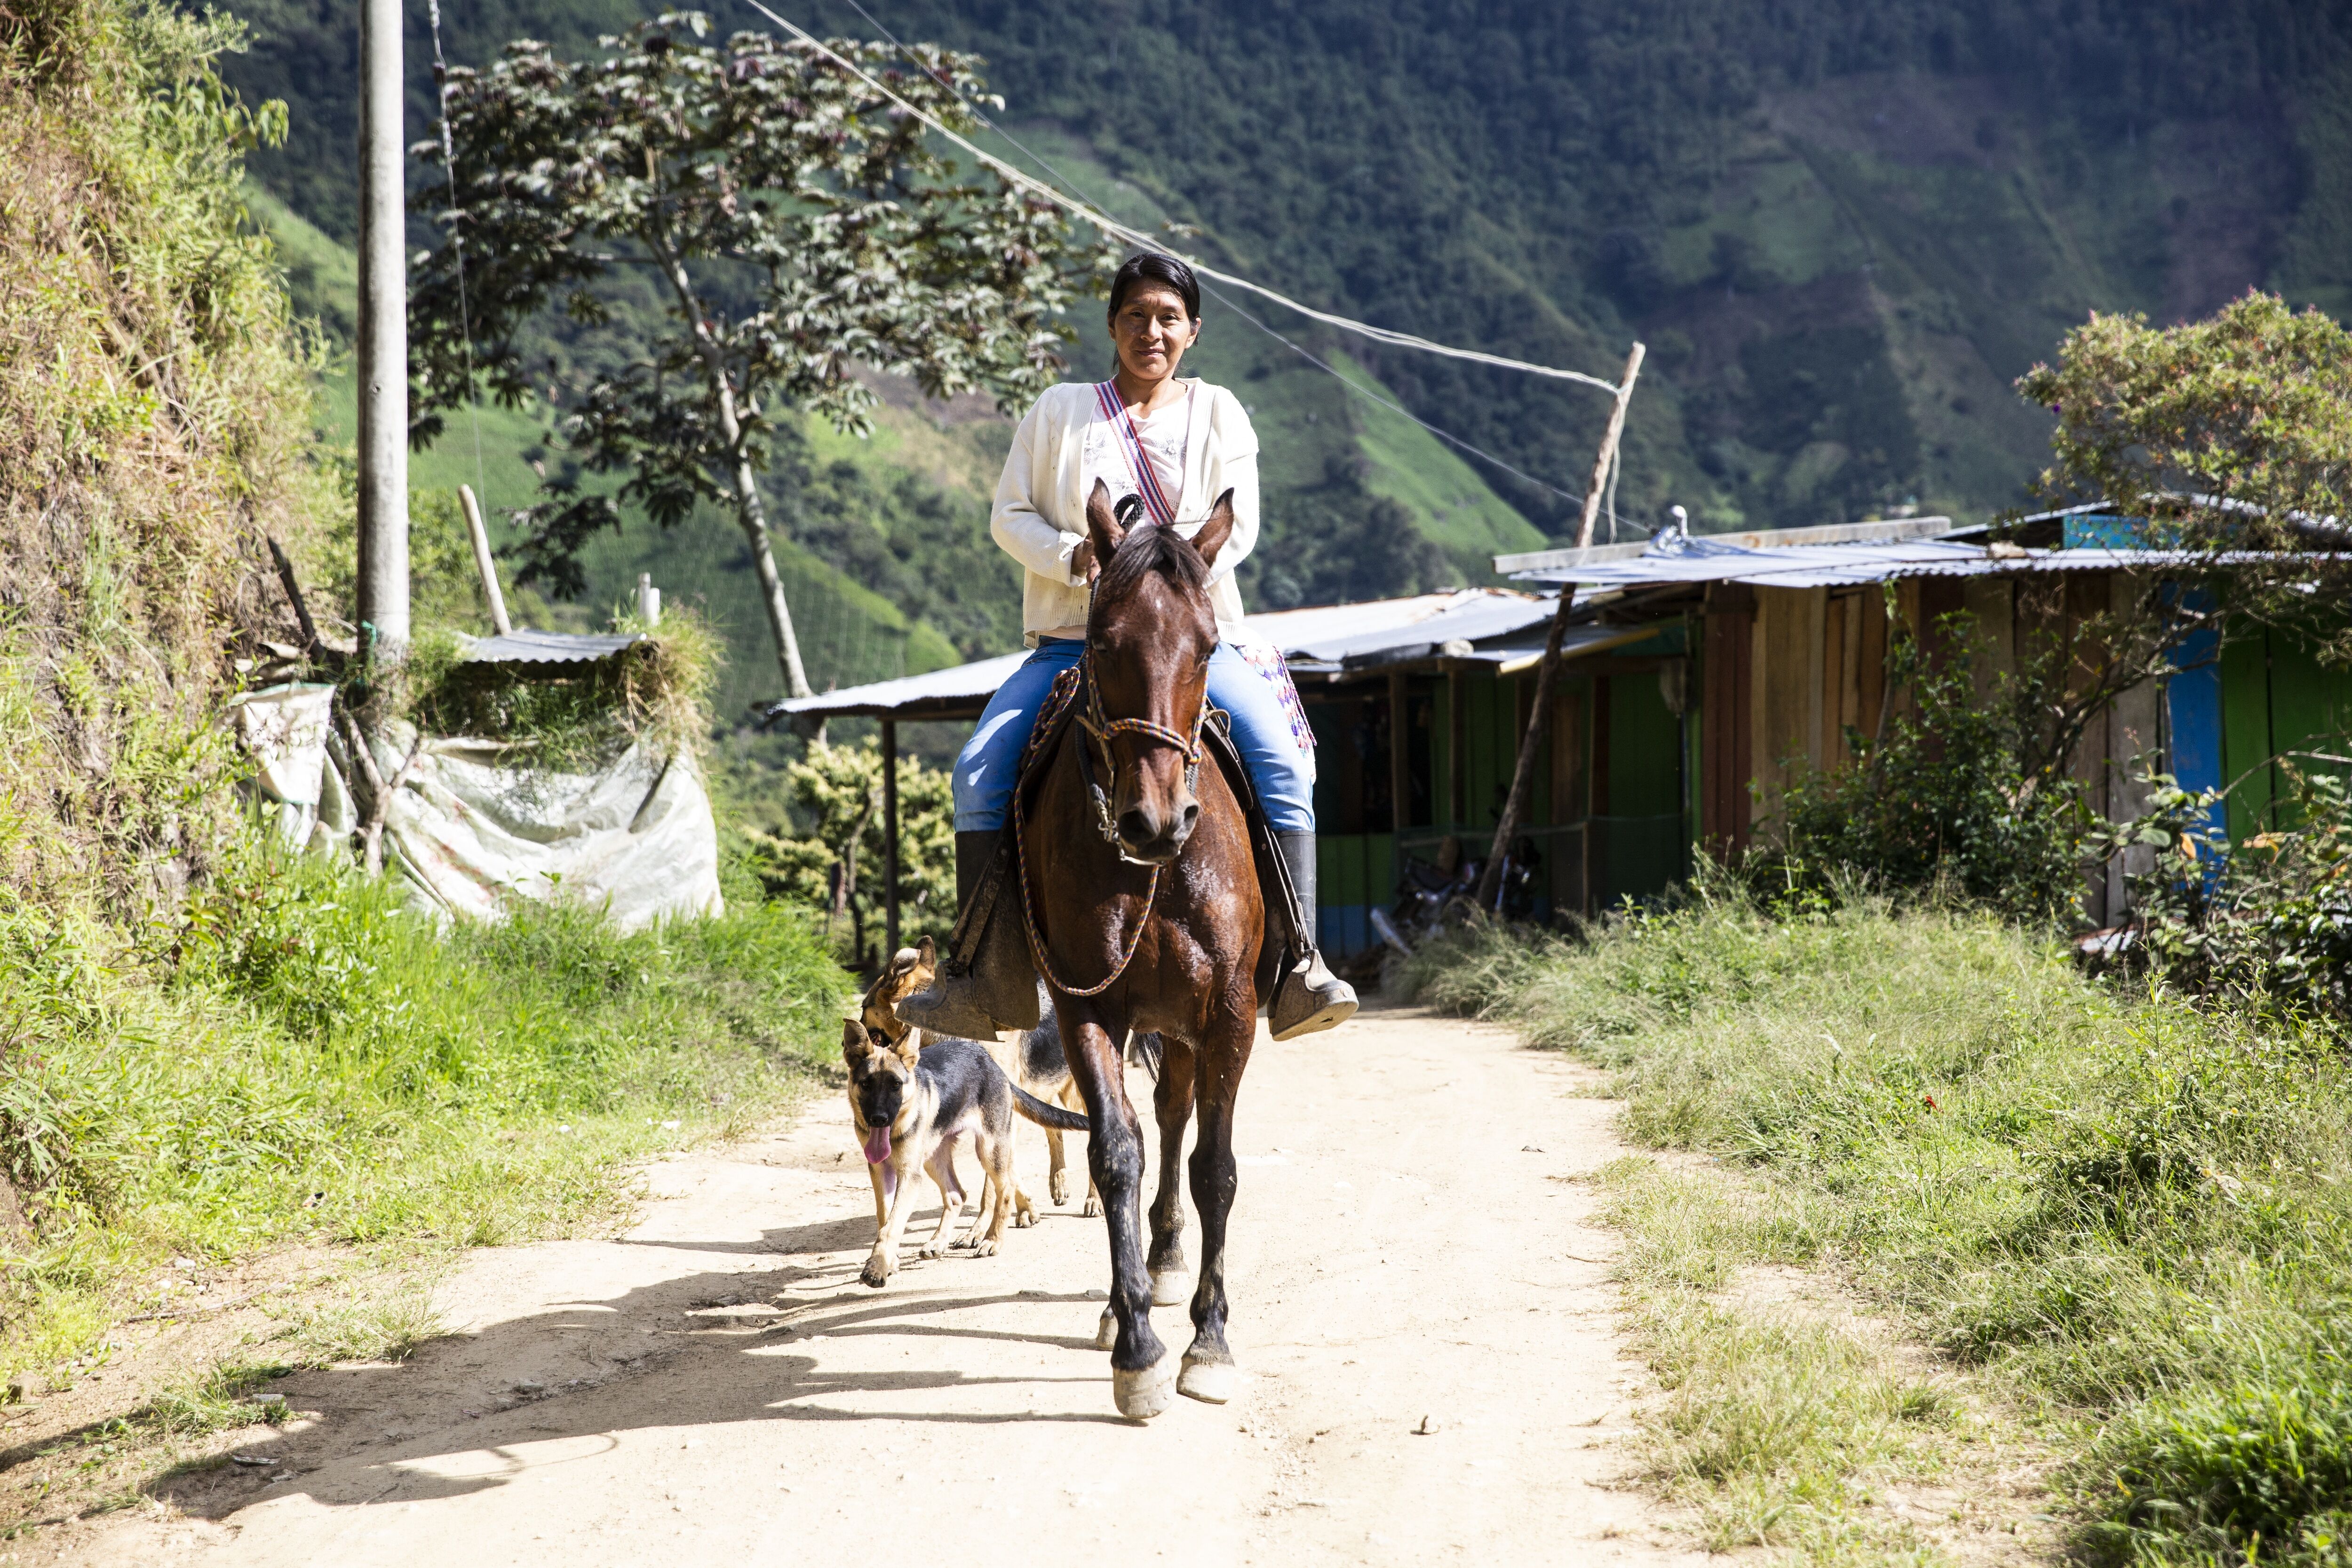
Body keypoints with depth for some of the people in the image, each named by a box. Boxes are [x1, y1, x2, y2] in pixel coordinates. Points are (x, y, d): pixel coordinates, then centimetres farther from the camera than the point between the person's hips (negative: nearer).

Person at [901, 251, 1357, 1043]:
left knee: (1280, 760, -25)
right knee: (982, 768, -19)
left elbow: (1238, 523, 1)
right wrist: (1074, 556, -14)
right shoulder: (1059, 411, 11)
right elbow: (1009, 515, 7)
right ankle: (982, 975, -12)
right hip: (1073, 642, 1)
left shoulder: (1219, 413, 11)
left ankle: (1297, 965, -24)